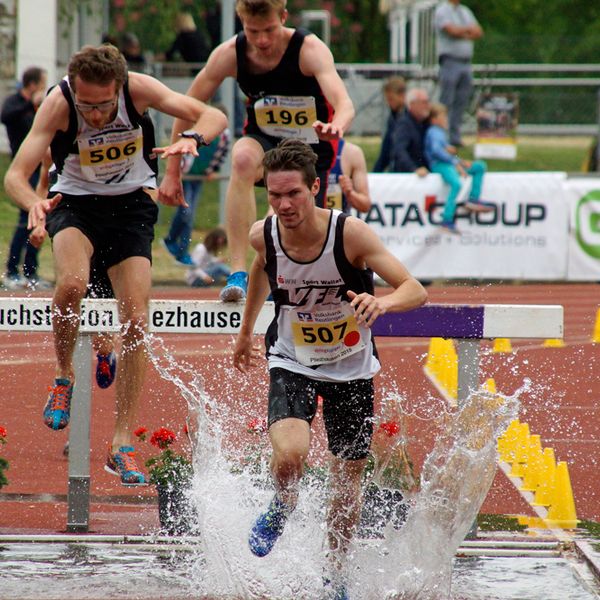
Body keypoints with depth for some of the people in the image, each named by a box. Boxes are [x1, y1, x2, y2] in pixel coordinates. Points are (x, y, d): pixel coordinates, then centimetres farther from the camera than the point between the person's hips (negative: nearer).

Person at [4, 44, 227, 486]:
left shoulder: (138, 89, -22)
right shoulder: (58, 104, -25)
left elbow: (214, 117, -19)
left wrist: (191, 139, -42)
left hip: (131, 204, 2)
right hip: (75, 201, -1)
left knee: (136, 323, -9)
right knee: (72, 283, -32)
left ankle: (123, 445, -2)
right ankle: (64, 378, -4)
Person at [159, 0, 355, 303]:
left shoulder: (310, 49, -27)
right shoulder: (230, 54, -19)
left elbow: (345, 104, -41)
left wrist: (336, 126, -65)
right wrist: (172, 171, -9)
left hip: (311, 146, -1)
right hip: (264, 140, 1)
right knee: (243, 157, -36)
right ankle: (238, 272, -41)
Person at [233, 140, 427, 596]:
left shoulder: (350, 234, -27)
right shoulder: (264, 235, -17)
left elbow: (416, 290, -29)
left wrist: (383, 302, -52)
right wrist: (246, 332, 22)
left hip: (351, 367, 0)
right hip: (292, 364, 0)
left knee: (348, 479, 9)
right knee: (289, 456, -26)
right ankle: (283, 507, 11)